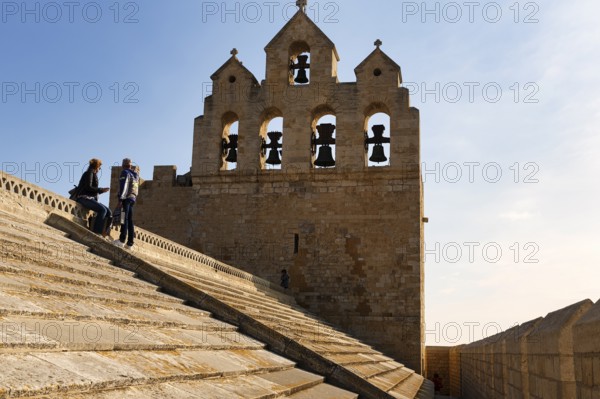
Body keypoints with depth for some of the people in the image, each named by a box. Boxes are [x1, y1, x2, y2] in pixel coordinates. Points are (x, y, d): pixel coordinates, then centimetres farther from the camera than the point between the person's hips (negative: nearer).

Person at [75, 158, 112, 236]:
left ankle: (101, 231, -12)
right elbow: (88, 187, -14)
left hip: (91, 199, 9)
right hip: (84, 198, -9)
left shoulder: (93, 174, 24)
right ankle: (96, 232, -30)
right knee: (102, 209, -28)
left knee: (108, 212, -5)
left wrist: (102, 190, 12)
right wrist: (101, 189, -7)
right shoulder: (89, 173, -2)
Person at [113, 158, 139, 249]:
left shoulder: (125, 173, -2)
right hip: (133, 198, 8)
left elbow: (123, 186, -13)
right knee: (130, 220, 6)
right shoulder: (135, 175, 22)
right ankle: (130, 243, 4)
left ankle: (122, 240, -20)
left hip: (126, 198, -8)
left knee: (124, 218, -13)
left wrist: (121, 199, -17)